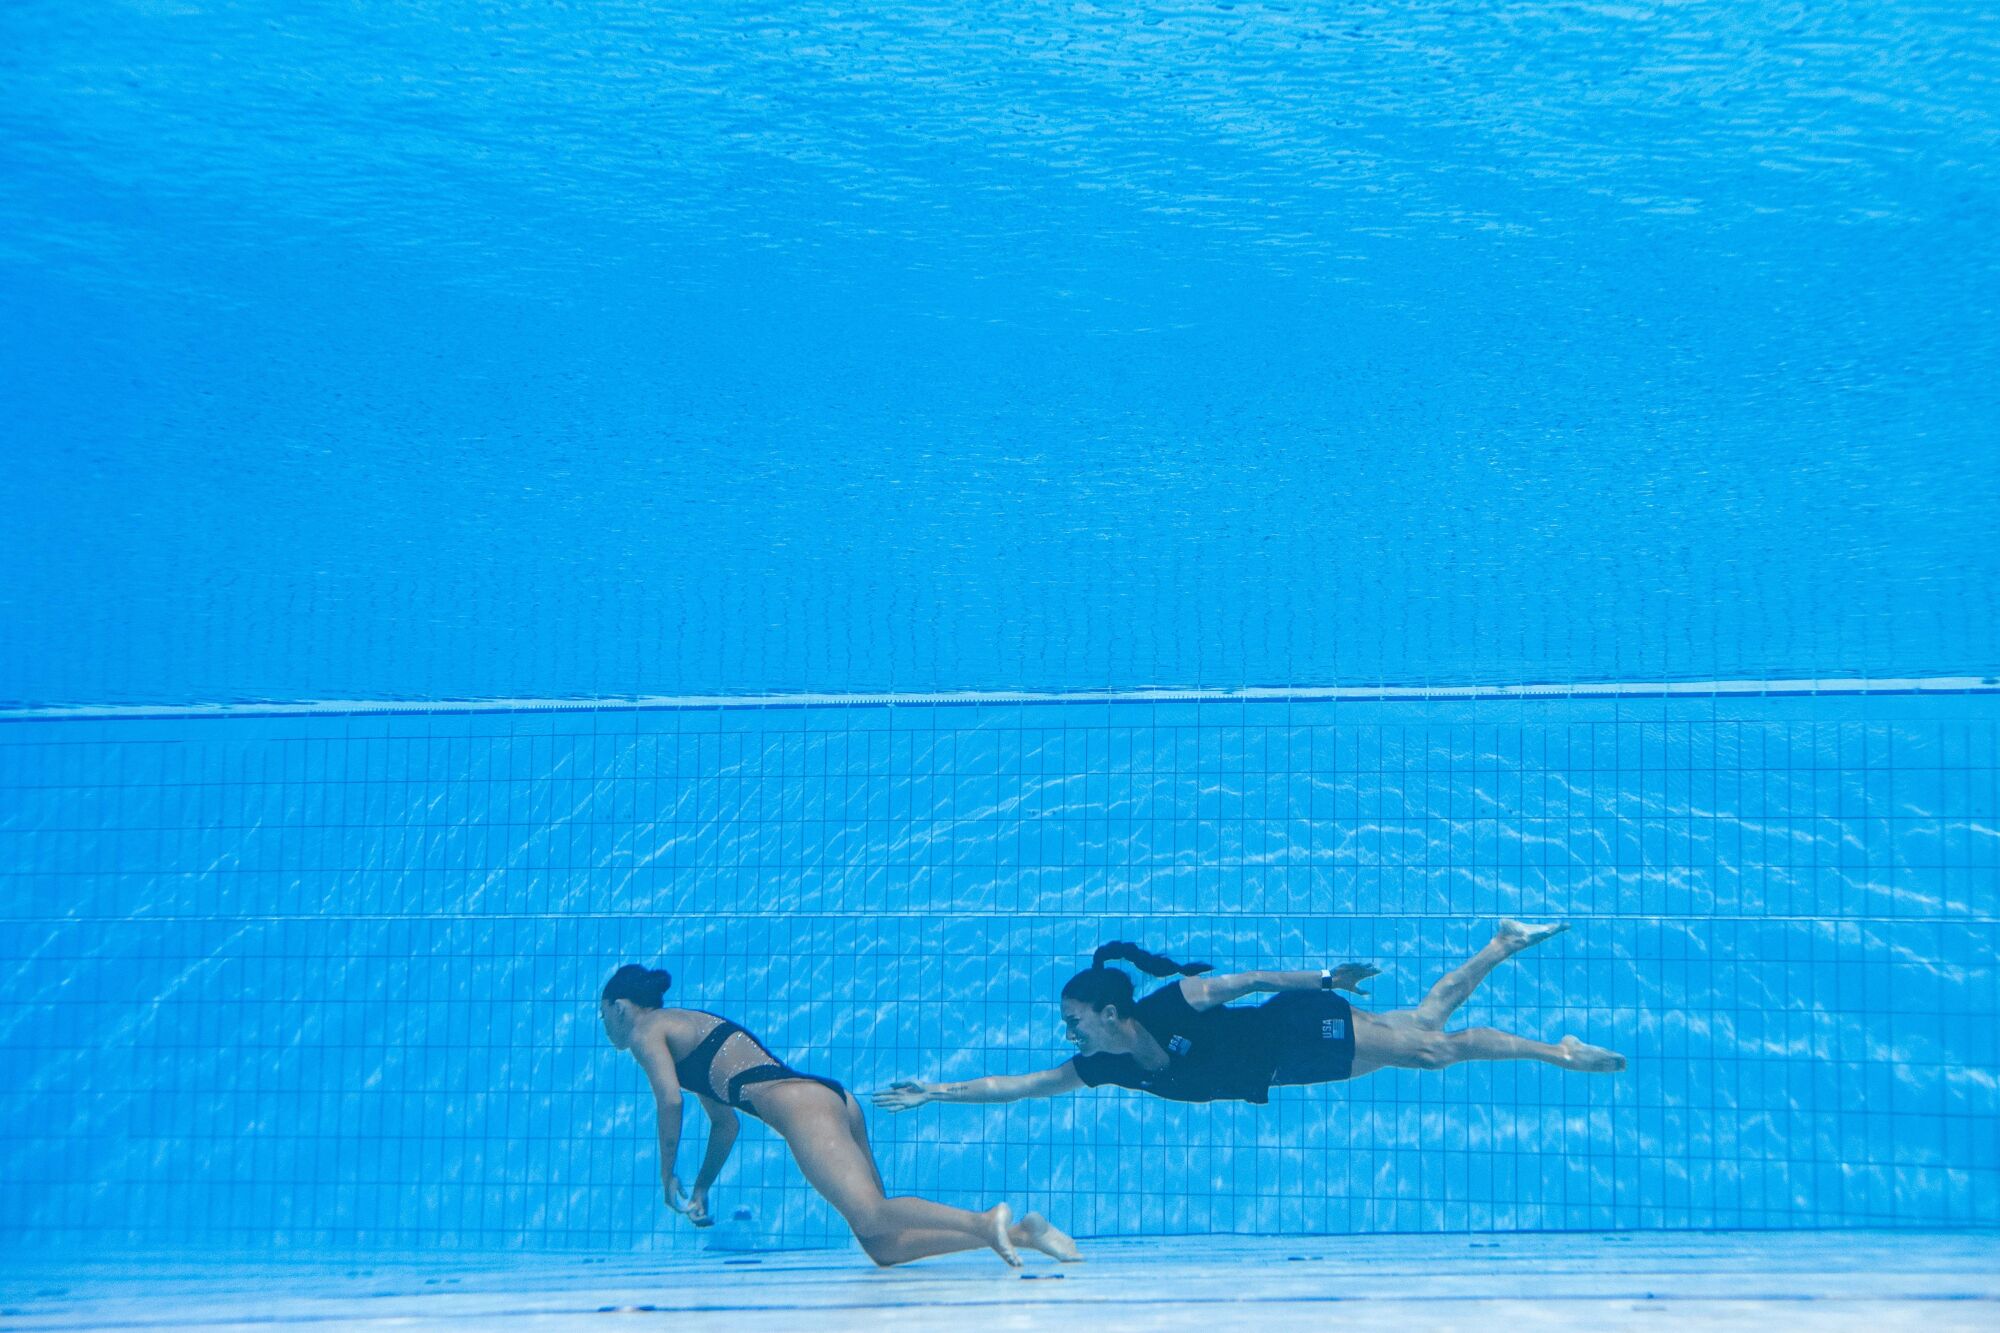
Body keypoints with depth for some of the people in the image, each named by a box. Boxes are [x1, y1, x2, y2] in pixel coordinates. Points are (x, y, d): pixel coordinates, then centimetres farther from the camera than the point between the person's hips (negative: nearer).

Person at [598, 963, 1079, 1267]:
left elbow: (670, 1100, -7)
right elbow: (725, 1123, 39)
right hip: (833, 1099, 8)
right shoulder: (691, 1025, 36)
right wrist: (700, 1189, 39)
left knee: (871, 1218, -27)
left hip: (798, 1102, -8)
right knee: (885, 1246, -3)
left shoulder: (646, 1032, 10)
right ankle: (1017, 1232, -18)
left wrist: (669, 1177, 4)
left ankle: (983, 1221, -49)